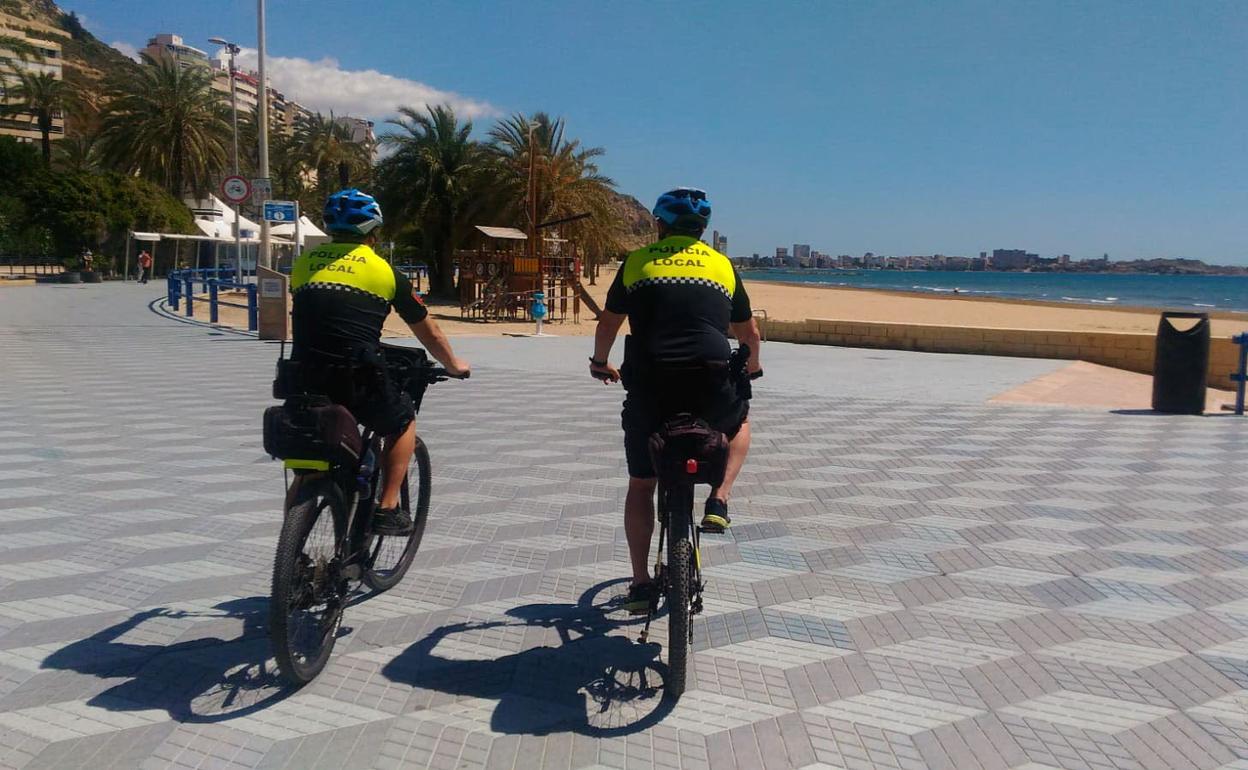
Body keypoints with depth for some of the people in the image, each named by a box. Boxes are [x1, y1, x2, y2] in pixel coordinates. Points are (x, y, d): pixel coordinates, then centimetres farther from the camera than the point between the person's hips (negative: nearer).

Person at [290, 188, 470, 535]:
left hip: (306, 380, 4)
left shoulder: (304, 264, 15)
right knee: (402, 423, 24)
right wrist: (454, 364, 34)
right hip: (358, 382, -3)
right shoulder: (384, 271, 6)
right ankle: (387, 509, 18)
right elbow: (429, 332, 16)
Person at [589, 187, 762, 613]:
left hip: (649, 390, 0)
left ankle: (641, 583, 21)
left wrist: (600, 363, 41)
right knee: (740, 421, 35)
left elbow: (607, 324, 20)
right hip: (712, 389, 0)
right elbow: (749, 332, 27)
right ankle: (718, 502, 16)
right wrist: (752, 365, 48)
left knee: (641, 485, 19)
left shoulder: (637, 262, 13)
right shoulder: (723, 266, 16)